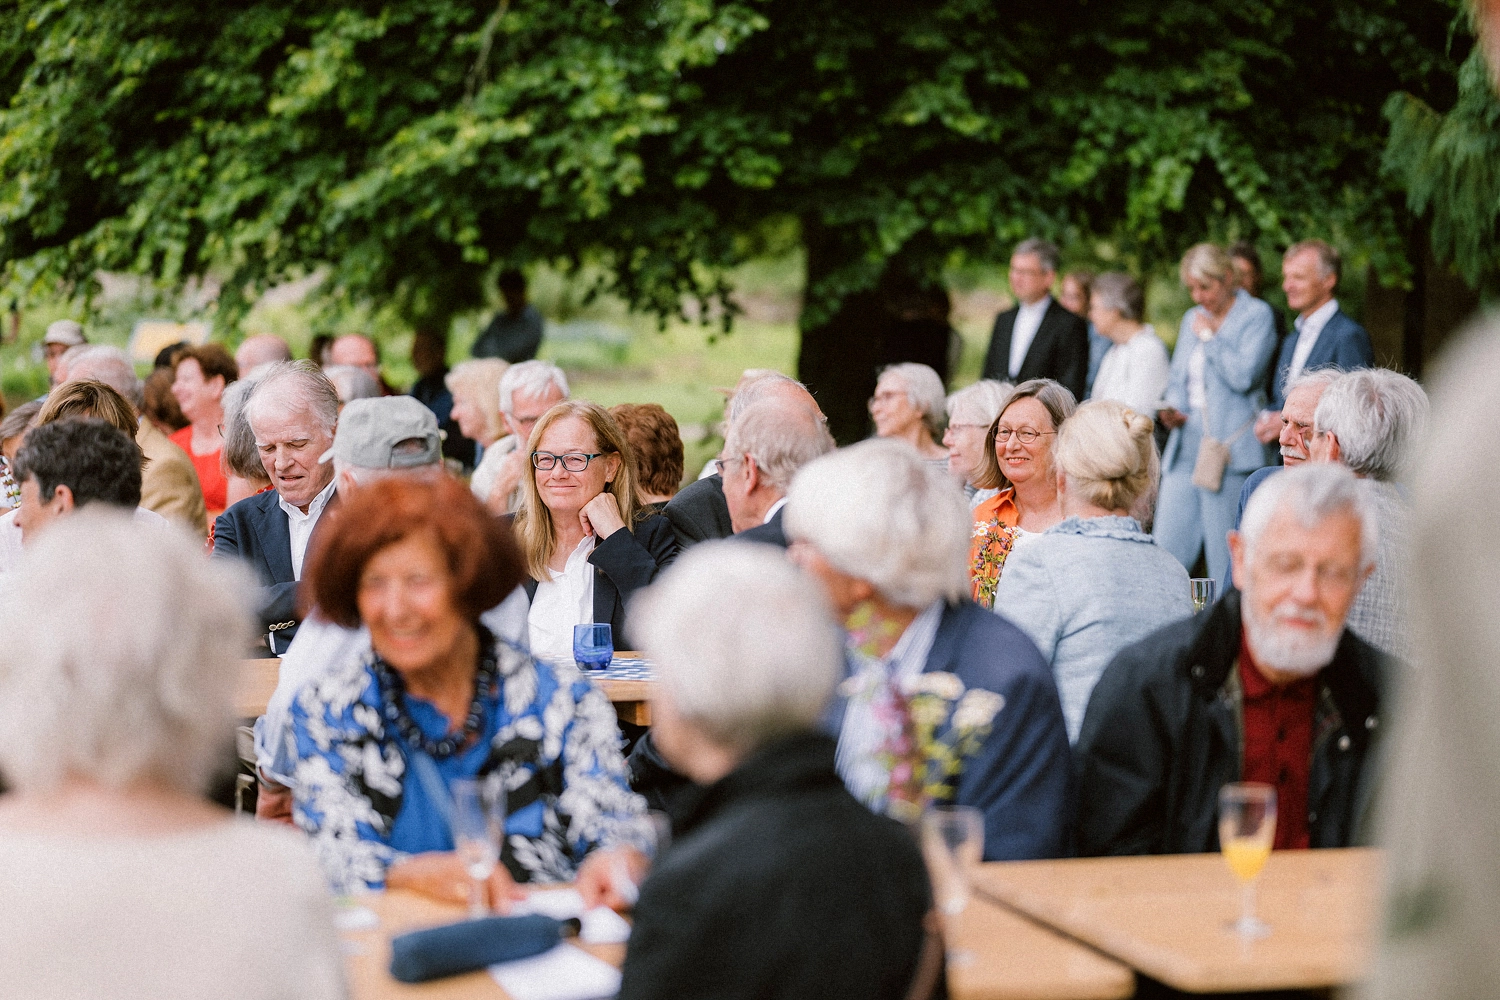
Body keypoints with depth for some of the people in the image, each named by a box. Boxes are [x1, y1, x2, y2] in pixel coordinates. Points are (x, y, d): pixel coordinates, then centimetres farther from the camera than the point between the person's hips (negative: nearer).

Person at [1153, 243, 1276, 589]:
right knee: (1166, 550, 1)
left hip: (1229, 448, -7)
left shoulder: (1257, 315, -1)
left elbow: (1244, 375, -14)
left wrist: (1209, 337, -5)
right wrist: (1173, 411, 5)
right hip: (1187, 444, 7)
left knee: (1226, 557, -5)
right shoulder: (1193, 319, 19)